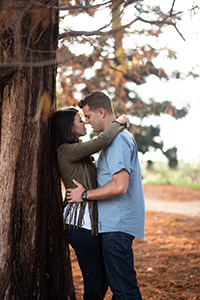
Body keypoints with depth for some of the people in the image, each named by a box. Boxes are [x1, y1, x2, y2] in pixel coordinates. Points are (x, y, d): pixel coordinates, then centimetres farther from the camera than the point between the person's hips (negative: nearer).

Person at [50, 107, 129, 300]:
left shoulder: (76, 150, 17)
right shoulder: (67, 150, -15)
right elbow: (102, 141, -25)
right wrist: (119, 123, -8)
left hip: (89, 220, 10)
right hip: (80, 223, -10)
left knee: (104, 275, 14)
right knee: (93, 279, -1)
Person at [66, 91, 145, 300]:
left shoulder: (118, 140, -16)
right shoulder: (119, 137, 19)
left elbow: (120, 186, -26)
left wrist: (85, 194, -15)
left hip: (117, 226, -11)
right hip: (115, 223, 11)